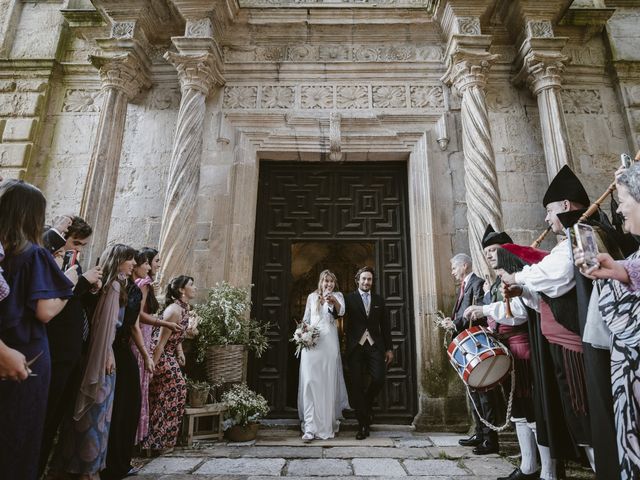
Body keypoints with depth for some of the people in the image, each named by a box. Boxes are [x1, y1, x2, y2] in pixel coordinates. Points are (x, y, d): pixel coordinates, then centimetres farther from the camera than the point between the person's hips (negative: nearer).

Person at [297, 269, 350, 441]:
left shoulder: (337, 296, 7)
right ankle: (310, 427, -6)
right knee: (310, 382, -6)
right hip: (311, 342, 1)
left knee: (329, 383, 3)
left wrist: (334, 302, -35)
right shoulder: (312, 296, 14)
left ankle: (328, 424, 18)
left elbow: (341, 311, -14)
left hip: (329, 343, -1)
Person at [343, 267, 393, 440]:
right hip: (356, 347, -2)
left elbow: (385, 325, 12)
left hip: (375, 346, 2)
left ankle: (367, 404, 23)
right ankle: (363, 424, 13)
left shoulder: (379, 299, 12)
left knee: (379, 379, -9)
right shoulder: (349, 298, 4)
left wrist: (389, 348, 8)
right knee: (357, 385, 0)